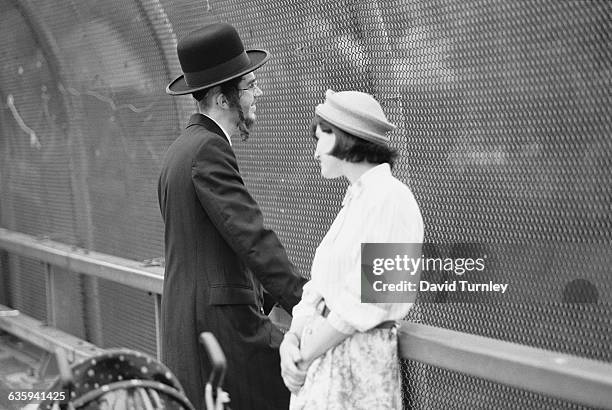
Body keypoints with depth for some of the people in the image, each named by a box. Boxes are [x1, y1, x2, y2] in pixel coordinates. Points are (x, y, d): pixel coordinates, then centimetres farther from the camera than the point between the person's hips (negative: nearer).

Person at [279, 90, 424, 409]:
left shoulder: (390, 198, -15)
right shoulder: (354, 200, 13)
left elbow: (364, 302, -19)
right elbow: (318, 287, 11)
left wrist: (305, 356, -12)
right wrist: (293, 336, -4)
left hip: (357, 357, -7)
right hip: (321, 353, 8)